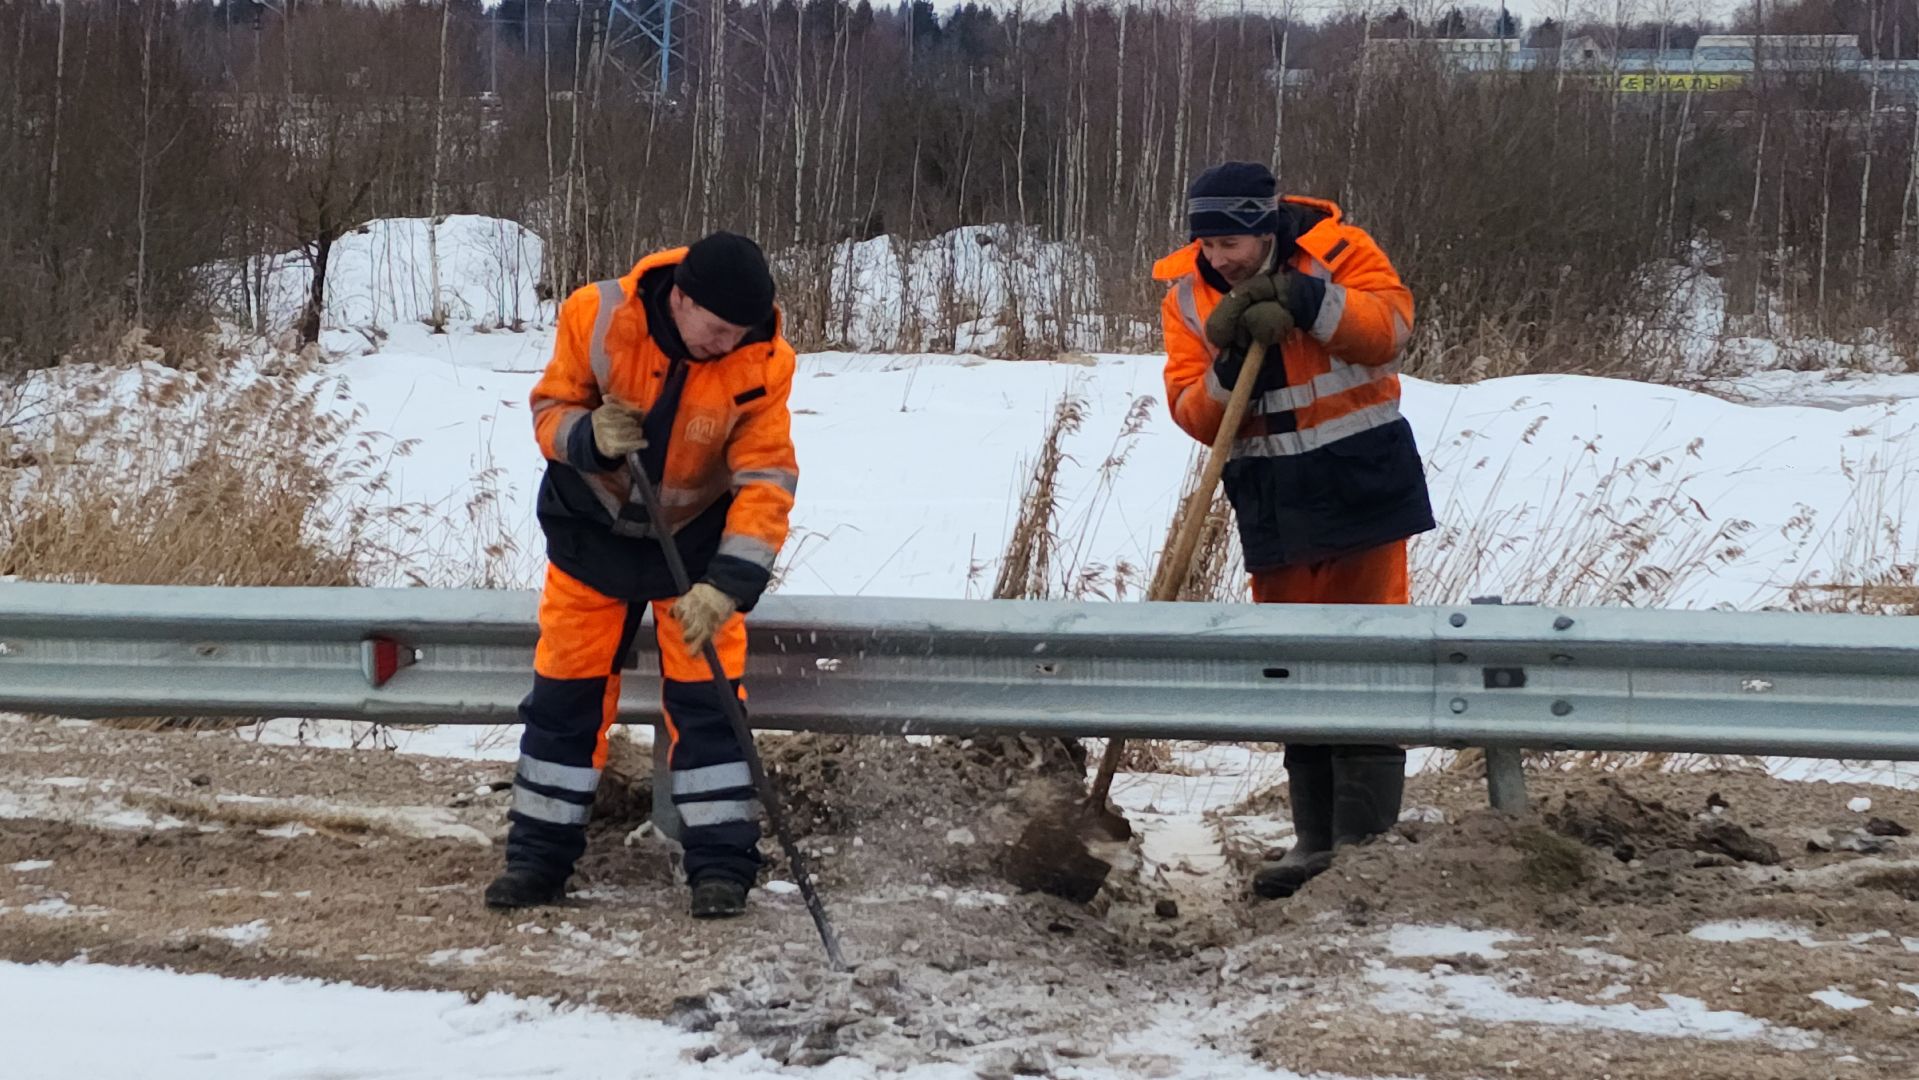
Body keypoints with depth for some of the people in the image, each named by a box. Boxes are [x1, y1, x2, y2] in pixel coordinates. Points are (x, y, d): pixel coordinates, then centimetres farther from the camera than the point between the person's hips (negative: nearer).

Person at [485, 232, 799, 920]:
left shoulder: (761, 364, -25)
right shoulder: (596, 319, -24)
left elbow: (766, 482, -26)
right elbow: (550, 407, -10)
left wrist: (728, 584, -36)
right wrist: (588, 436, -34)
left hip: (696, 538, -1)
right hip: (592, 525, 1)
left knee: (707, 695, -5)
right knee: (567, 690, 5)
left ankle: (721, 863, 3)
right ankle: (539, 855, 15)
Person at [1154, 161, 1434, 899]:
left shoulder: (1335, 251, -8)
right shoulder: (1187, 296, 0)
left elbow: (1391, 327, -20)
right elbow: (1194, 414, -5)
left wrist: (1310, 302, -30)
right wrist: (1227, 378, -25)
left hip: (1360, 485, -4)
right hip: (1274, 503, 4)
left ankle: (1365, 838, -4)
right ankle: (1315, 838, 16)